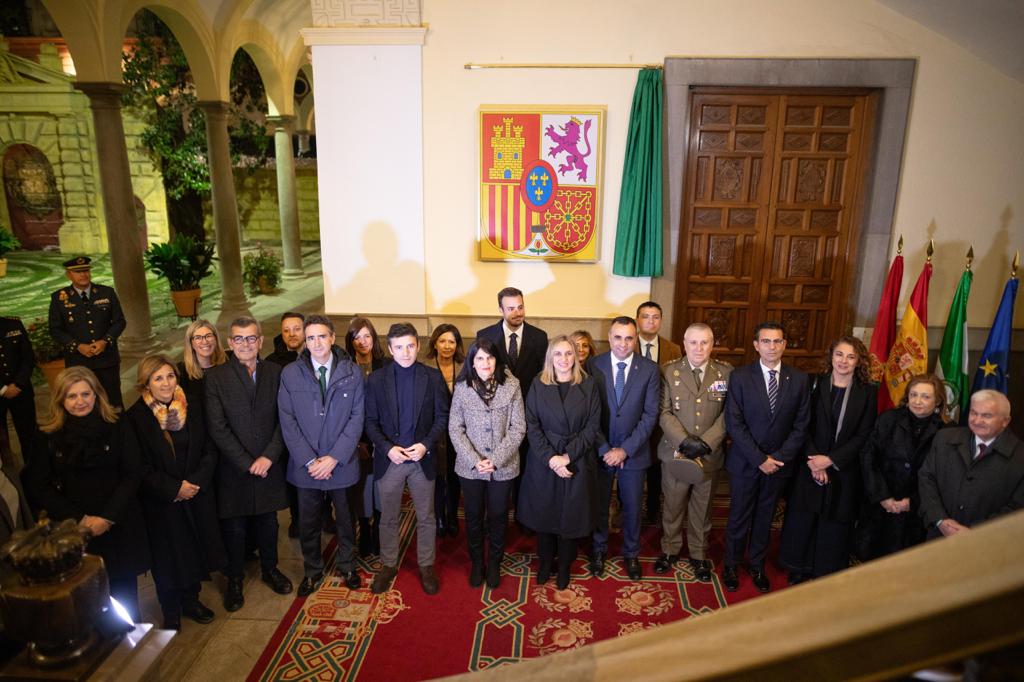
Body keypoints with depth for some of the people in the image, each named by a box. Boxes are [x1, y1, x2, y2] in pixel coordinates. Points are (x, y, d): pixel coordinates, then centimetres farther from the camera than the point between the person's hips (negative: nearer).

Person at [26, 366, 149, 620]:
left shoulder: (117, 428, -3)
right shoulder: (48, 437, -2)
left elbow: (132, 475, -3)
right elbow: (40, 488, -1)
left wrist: (108, 517, -12)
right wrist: (80, 520, -8)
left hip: (119, 526, 0)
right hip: (74, 531, 0)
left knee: (124, 587, 9)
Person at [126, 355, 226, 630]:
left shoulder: (191, 410, 0)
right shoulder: (135, 417, -13)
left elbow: (208, 452, 1)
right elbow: (141, 468, -12)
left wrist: (195, 481, -13)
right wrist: (174, 489, -17)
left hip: (196, 496, 4)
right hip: (161, 503, -3)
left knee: (194, 549, 15)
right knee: (168, 556, 10)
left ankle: (191, 599, 38)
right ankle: (171, 612, 31)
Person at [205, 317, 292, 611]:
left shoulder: (275, 373, 0)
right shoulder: (216, 377, -7)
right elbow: (218, 429, -11)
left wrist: (269, 456, -13)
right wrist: (247, 463, -13)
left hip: (269, 465, 2)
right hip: (233, 468, -2)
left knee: (268, 521, 16)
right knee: (234, 526, 11)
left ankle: (270, 569, 38)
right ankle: (235, 580, 31)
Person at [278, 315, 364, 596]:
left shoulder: (352, 372, -6)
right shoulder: (290, 374, -5)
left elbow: (356, 418, -6)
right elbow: (288, 422, -5)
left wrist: (334, 457, -13)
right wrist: (310, 460, -12)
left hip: (341, 463, 0)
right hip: (305, 464, 1)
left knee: (344, 518, 16)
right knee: (308, 521, 15)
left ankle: (347, 566, 38)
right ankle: (312, 570, 37)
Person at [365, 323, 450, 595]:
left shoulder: (433, 377, -3)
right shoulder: (376, 379, -3)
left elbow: (442, 416, -2)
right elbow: (370, 421, -1)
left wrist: (426, 444, -15)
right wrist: (387, 448, -15)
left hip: (423, 458, 0)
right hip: (389, 459, 0)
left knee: (426, 517, 12)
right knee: (388, 518, 14)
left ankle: (426, 565, 30)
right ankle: (388, 565, 33)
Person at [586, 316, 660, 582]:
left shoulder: (649, 370, -8)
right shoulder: (593, 366, -8)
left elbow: (650, 415, -9)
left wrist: (625, 449, -15)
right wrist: (604, 449, -13)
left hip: (633, 453, 0)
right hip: (599, 451, 0)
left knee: (632, 507, 16)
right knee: (599, 505, 16)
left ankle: (631, 554, 38)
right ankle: (598, 550, 39)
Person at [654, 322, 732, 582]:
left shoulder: (726, 372, -1)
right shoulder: (669, 371, -3)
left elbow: (728, 414, -4)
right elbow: (664, 412, -6)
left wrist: (706, 442, -15)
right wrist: (685, 441, -18)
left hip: (710, 454, 1)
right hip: (675, 453, -1)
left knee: (702, 508, 15)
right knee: (672, 505, 13)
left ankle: (698, 555, 33)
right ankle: (670, 549, 33)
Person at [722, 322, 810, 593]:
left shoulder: (799, 380, -3)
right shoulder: (740, 376, -10)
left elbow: (801, 425, -2)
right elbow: (734, 423, -12)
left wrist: (779, 457, -12)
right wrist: (759, 459, -15)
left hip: (780, 462, 2)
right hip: (745, 462, -2)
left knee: (765, 517, 17)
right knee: (739, 517, 11)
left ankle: (757, 565, 36)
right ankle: (730, 565, 31)